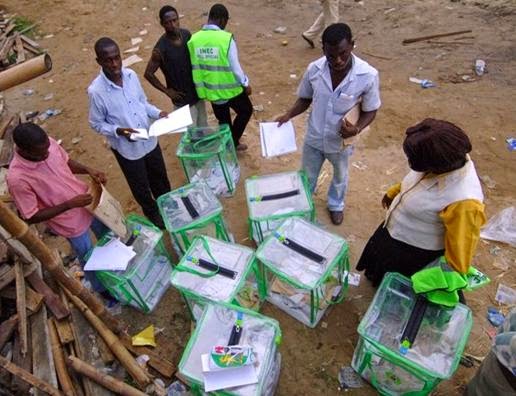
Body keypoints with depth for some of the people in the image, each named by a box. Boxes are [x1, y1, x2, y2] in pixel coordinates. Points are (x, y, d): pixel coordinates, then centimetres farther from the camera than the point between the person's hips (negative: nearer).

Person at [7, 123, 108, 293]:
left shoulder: (48, 143, -17)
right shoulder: (17, 178, -32)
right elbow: (32, 217, -23)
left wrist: (88, 170, -15)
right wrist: (70, 204, -30)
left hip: (88, 202, 5)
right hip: (71, 223, -5)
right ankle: (102, 289, 48)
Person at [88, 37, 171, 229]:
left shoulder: (131, 75, -9)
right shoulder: (96, 91, -23)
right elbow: (96, 124, -11)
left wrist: (158, 113, -10)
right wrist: (118, 131, -27)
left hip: (149, 139, 5)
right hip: (126, 148, -4)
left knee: (160, 177, 24)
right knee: (140, 186, 17)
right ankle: (153, 213, 45)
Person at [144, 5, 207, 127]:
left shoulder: (186, 34, -5)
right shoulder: (160, 49, -23)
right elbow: (148, 74, -14)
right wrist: (167, 91, -12)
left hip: (197, 92, 6)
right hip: (183, 99, -6)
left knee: (203, 129, 21)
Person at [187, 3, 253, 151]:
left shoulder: (193, 39, -6)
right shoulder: (226, 38, -20)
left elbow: (194, 67, 2)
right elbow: (235, 66, -16)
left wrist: (204, 84, 17)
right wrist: (245, 84, 0)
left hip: (210, 90, 5)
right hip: (230, 88, -5)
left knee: (223, 120, 23)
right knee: (246, 111, 23)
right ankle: (232, 142, 22)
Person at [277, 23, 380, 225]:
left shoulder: (368, 75, -25)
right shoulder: (314, 69, -18)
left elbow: (370, 111, -12)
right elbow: (305, 99, -1)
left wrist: (357, 129, -31)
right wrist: (288, 114, -20)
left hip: (341, 141, -1)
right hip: (314, 137, 1)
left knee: (340, 178, 26)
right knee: (307, 177, 24)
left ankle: (336, 204, 57)